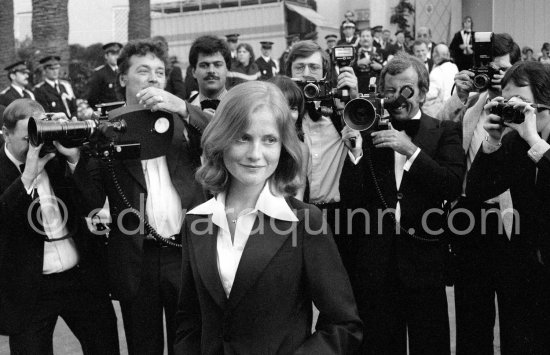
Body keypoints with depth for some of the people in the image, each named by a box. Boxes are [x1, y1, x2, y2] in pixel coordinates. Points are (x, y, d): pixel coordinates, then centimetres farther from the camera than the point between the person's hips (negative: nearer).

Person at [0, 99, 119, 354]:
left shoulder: (59, 158, 1)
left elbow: (94, 204, -6)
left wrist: (74, 158, -18)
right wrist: (28, 176, -26)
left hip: (83, 278, 3)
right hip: (29, 290, -3)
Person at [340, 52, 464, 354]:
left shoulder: (444, 133, 4)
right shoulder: (367, 132, 4)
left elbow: (453, 186, -11)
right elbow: (351, 199, -3)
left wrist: (411, 150, -17)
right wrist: (354, 146, -14)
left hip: (424, 258, -1)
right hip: (374, 260, 1)